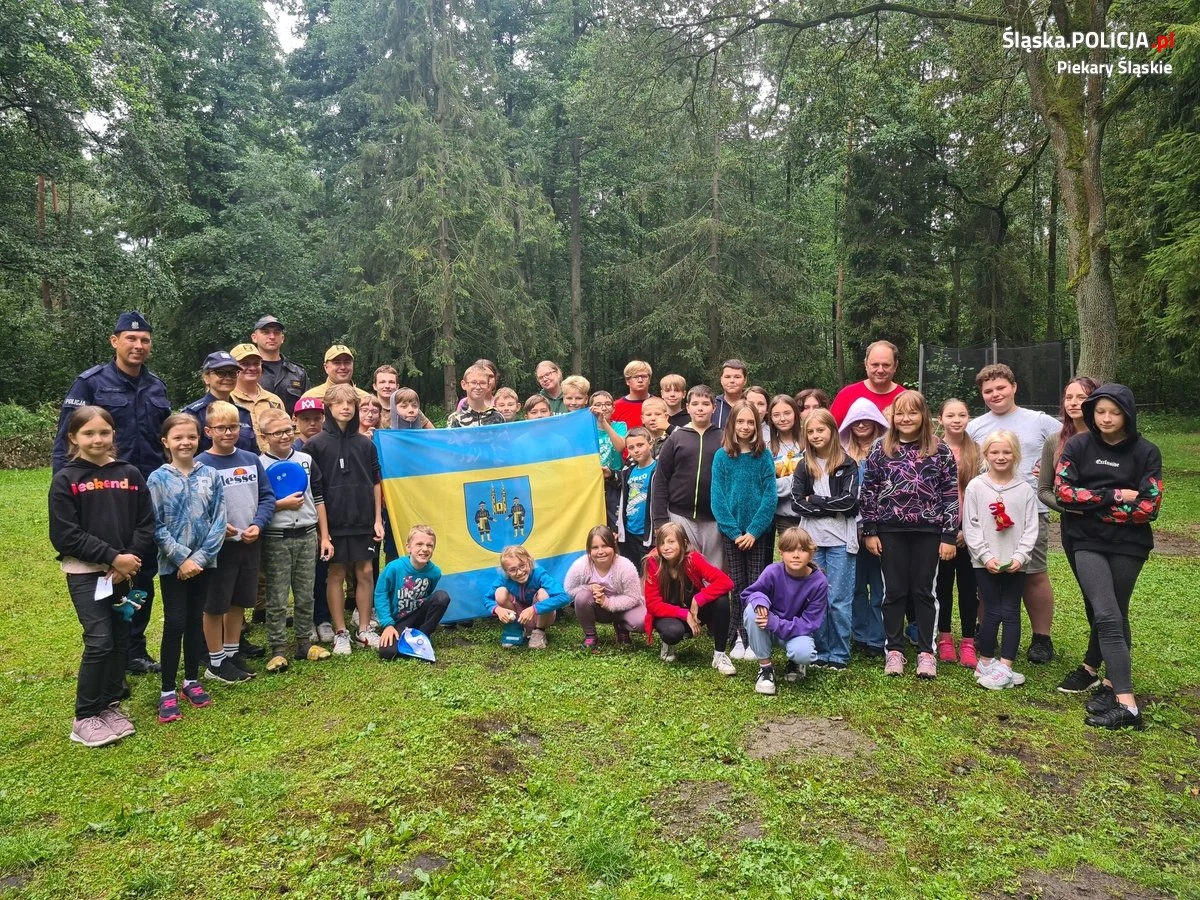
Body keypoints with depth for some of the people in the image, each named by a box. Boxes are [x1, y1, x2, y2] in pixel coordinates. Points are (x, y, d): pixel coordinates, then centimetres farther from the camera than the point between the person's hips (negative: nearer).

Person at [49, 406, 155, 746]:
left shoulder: (130, 474, 3)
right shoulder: (65, 479, -5)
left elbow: (146, 523, 2)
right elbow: (65, 535, -10)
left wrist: (131, 558, -13)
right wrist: (112, 558, -16)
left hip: (124, 571, 4)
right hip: (85, 573, -3)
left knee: (120, 640, 10)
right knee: (99, 641, -8)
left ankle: (111, 705, 25)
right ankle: (85, 717, 7)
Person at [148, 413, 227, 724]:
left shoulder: (211, 475, -2)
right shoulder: (158, 479, -6)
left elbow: (218, 521, -3)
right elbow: (156, 526, -8)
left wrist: (200, 557, -11)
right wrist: (182, 559, -13)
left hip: (204, 561, 2)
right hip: (172, 564, -2)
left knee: (195, 620, 12)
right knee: (175, 623, -2)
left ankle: (192, 681, 25)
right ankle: (168, 691, 8)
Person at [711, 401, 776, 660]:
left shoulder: (764, 456, -2)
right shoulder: (722, 456, -2)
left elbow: (770, 496, -5)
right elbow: (718, 498, -4)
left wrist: (753, 530, -13)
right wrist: (734, 531, -11)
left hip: (758, 532, 0)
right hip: (731, 531, 0)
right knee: (737, 586, 6)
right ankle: (739, 637, 15)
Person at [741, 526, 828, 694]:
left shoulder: (819, 582, -20)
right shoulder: (772, 572, -20)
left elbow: (810, 623, -19)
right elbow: (748, 594, -7)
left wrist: (776, 624, -31)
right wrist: (759, 599, -33)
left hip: (798, 631, -1)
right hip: (769, 627, 1)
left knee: (803, 652, -35)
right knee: (752, 611, -31)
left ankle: (795, 663, 7)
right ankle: (765, 667, -13)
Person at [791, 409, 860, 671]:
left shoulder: (847, 464, 1)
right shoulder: (803, 466, 9)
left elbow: (849, 500, -10)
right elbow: (797, 503, 0)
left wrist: (814, 500, -7)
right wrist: (831, 508, -9)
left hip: (840, 540, -3)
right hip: (812, 539, 3)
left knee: (839, 600, 1)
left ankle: (840, 655, 12)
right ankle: (820, 651, 18)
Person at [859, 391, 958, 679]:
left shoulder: (940, 451, 0)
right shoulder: (880, 450, 1)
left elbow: (951, 495, -1)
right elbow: (867, 492, 3)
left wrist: (949, 536, -4)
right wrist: (869, 531, 0)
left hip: (928, 531, -1)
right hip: (891, 531, 1)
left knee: (923, 591, 8)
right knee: (894, 591, 8)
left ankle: (926, 652, 18)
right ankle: (894, 650, 18)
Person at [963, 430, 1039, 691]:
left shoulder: (1024, 489, 2)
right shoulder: (975, 487, -2)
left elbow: (1030, 528, 1)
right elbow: (970, 526, -4)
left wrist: (1020, 556, -11)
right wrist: (986, 556, -11)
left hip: (1015, 563, 2)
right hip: (986, 563, -1)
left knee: (1011, 613, 2)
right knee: (992, 613, 2)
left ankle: (1004, 667, 6)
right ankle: (986, 663, 14)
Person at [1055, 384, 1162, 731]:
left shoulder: (1146, 452, -2)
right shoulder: (1078, 446, 0)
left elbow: (1149, 507, -9)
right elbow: (1063, 491, -9)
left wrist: (1092, 505, -12)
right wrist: (1115, 497, -15)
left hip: (1128, 545, 0)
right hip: (1088, 543, 0)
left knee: (1117, 616, 10)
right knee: (1107, 616, -9)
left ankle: (1111, 683, 19)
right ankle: (1126, 705, -6)